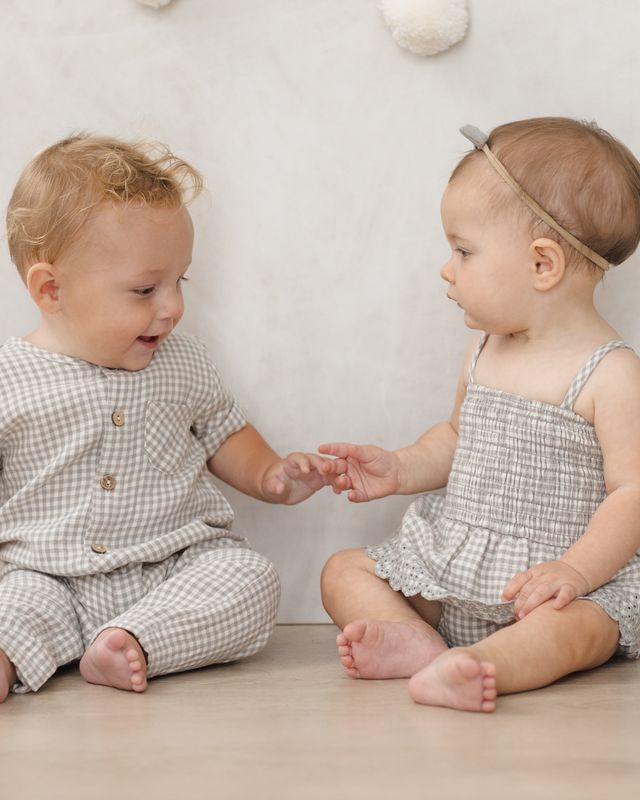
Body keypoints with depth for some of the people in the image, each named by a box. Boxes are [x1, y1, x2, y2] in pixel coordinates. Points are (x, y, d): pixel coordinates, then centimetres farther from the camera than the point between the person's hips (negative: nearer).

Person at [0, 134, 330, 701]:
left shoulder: (182, 363, 7)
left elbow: (223, 431, 21)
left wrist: (269, 476, 4)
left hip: (181, 568, 3)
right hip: (50, 580, -2)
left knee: (253, 579, -24)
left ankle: (129, 643, -31)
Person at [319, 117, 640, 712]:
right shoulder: (484, 350, 9)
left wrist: (573, 570, -29)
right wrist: (401, 470, 6)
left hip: (549, 579, -7)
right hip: (445, 567, 7)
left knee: (575, 628, -37)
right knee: (343, 571, -3)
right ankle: (415, 639, -27)